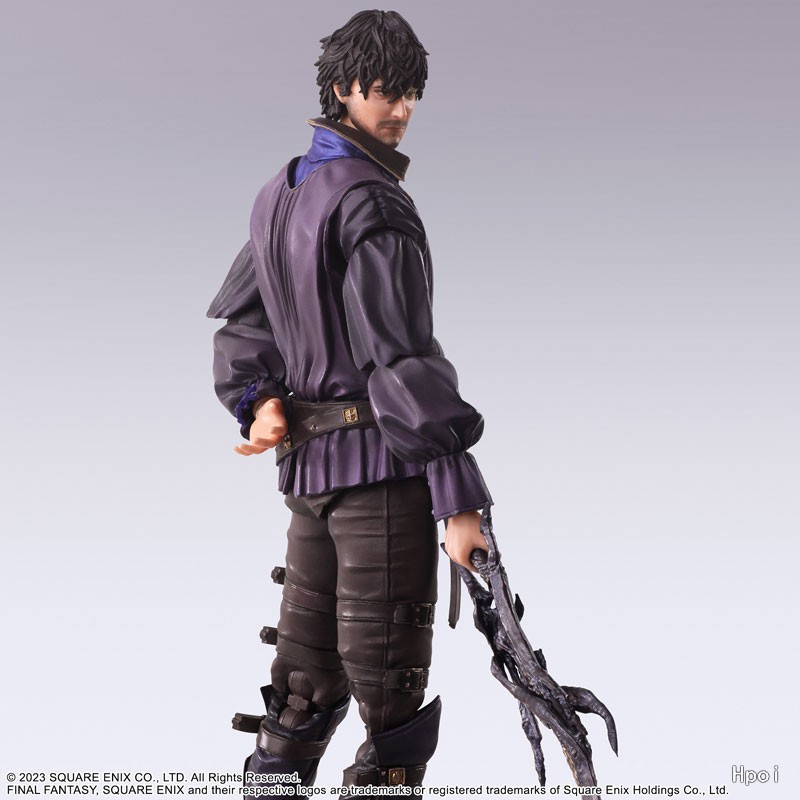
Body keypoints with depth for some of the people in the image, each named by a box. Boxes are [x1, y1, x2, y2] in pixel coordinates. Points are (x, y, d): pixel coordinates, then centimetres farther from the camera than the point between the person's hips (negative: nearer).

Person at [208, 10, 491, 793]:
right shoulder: (371, 202, -14)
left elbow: (241, 318, 19)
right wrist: (460, 497, -22)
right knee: (391, 695, -3)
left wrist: (258, 400, 6)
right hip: (380, 462, -9)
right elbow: (402, 356, -21)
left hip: (306, 461, 9)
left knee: (304, 682, 17)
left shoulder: (279, 192, 14)